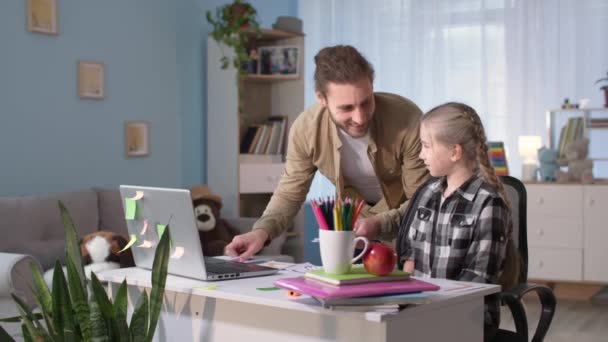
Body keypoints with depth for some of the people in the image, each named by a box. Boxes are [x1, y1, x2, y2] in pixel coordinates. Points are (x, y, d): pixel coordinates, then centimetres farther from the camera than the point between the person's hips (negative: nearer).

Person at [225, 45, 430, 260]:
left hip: (408, 228, -3)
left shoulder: (408, 121, -30)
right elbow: (290, 194, -7)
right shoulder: (305, 129, -21)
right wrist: (262, 231, -26)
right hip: (354, 228, 3)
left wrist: (379, 225, -37)